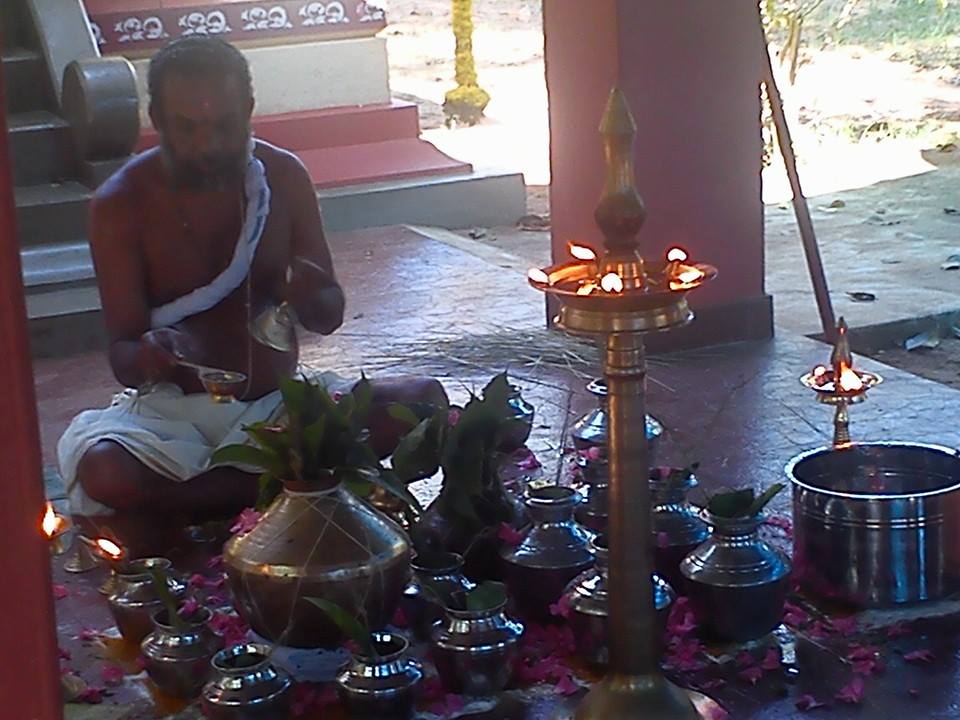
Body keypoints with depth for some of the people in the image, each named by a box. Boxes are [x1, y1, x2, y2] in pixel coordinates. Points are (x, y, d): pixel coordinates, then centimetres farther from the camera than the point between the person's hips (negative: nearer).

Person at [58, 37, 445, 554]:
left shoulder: (283, 176, 0)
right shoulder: (121, 204, -8)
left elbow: (330, 315, 5)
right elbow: (122, 355, -8)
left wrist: (309, 298, -20)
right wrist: (147, 355, -33)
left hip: (279, 401, 3)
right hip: (174, 410, -3)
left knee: (423, 401, -20)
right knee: (103, 469, -35)